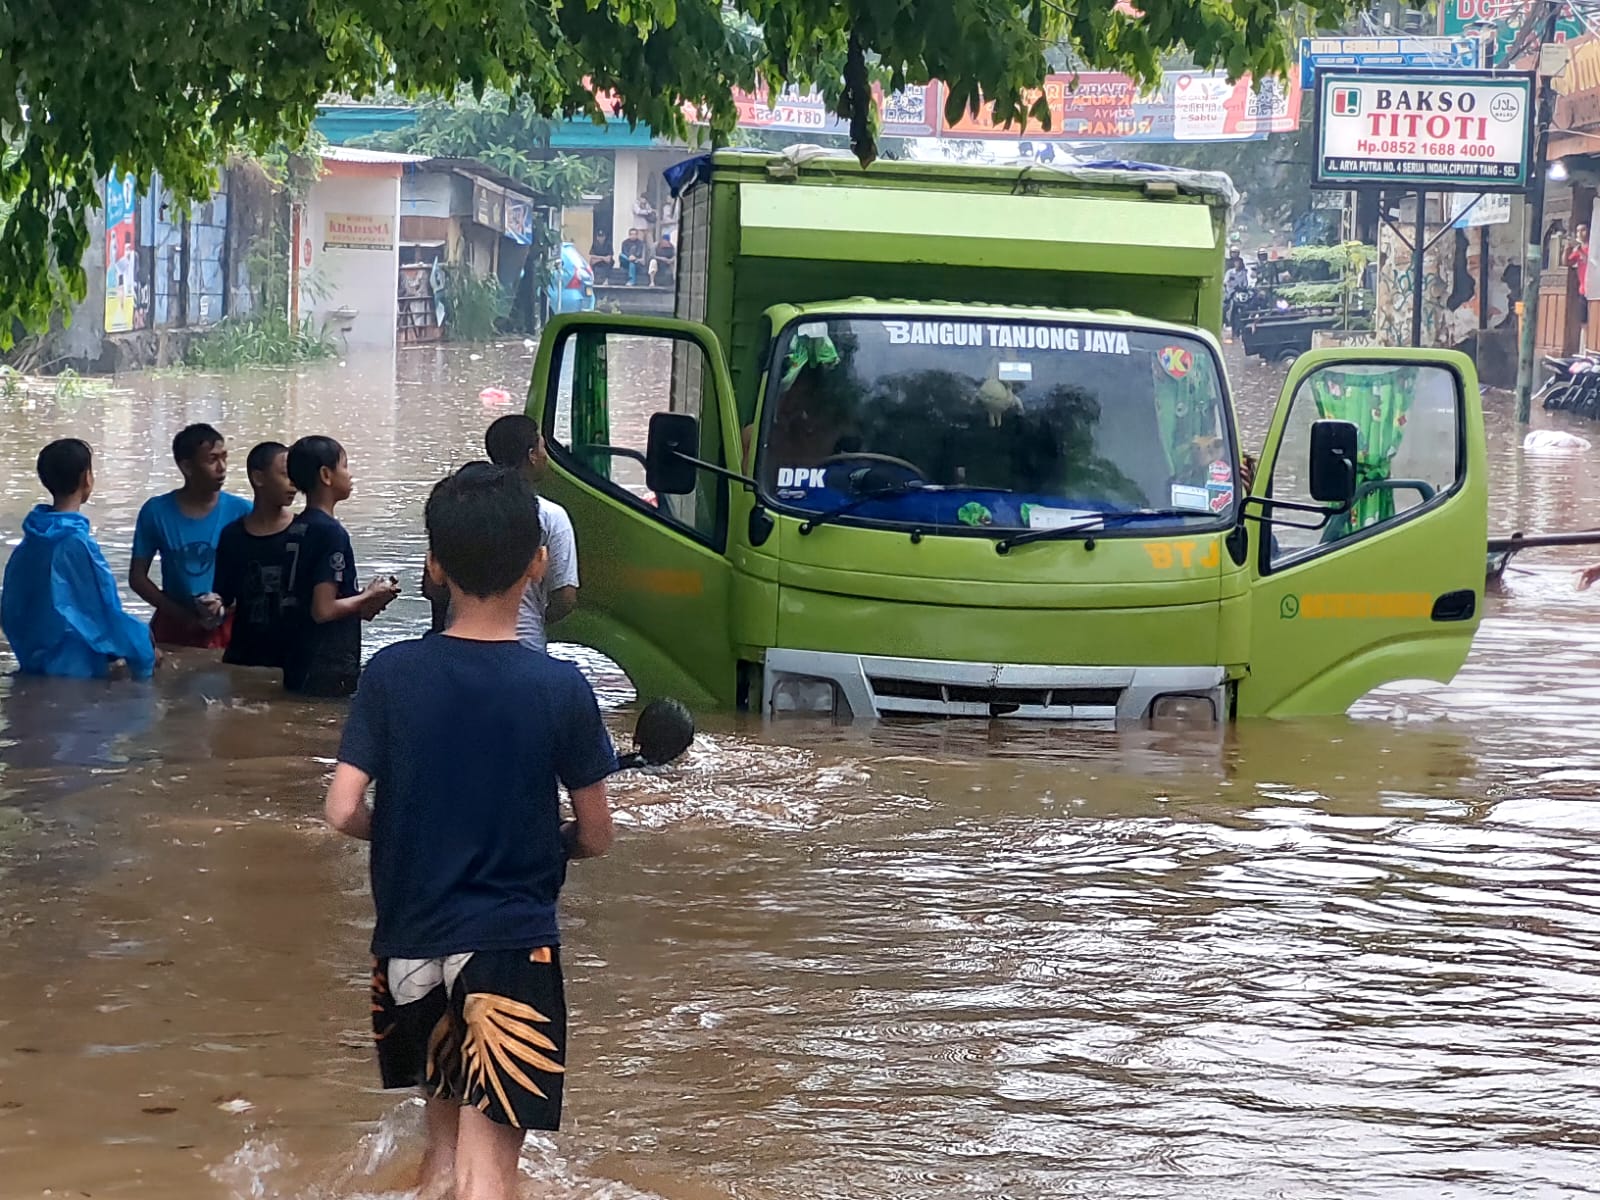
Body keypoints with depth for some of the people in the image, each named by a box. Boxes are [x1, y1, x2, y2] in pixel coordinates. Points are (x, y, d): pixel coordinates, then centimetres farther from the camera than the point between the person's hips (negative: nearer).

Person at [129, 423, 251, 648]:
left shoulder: (240, 512, -5)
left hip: (225, 629, -1)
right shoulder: (156, 512, -3)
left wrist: (226, 605, -19)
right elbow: (138, 577, 1)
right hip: (173, 628, 1)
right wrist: (181, 614, -11)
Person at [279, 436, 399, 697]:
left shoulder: (294, 530, 10)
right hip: (329, 671, -9)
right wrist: (369, 597, -6)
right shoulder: (331, 531, -16)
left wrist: (361, 606, 14)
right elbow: (323, 610, -21)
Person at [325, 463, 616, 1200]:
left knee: (446, 1136, 27)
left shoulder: (391, 675, -6)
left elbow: (343, 811, -7)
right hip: (512, 944, -3)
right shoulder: (561, 689, -9)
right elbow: (596, 836, -2)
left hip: (410, 939, 3)